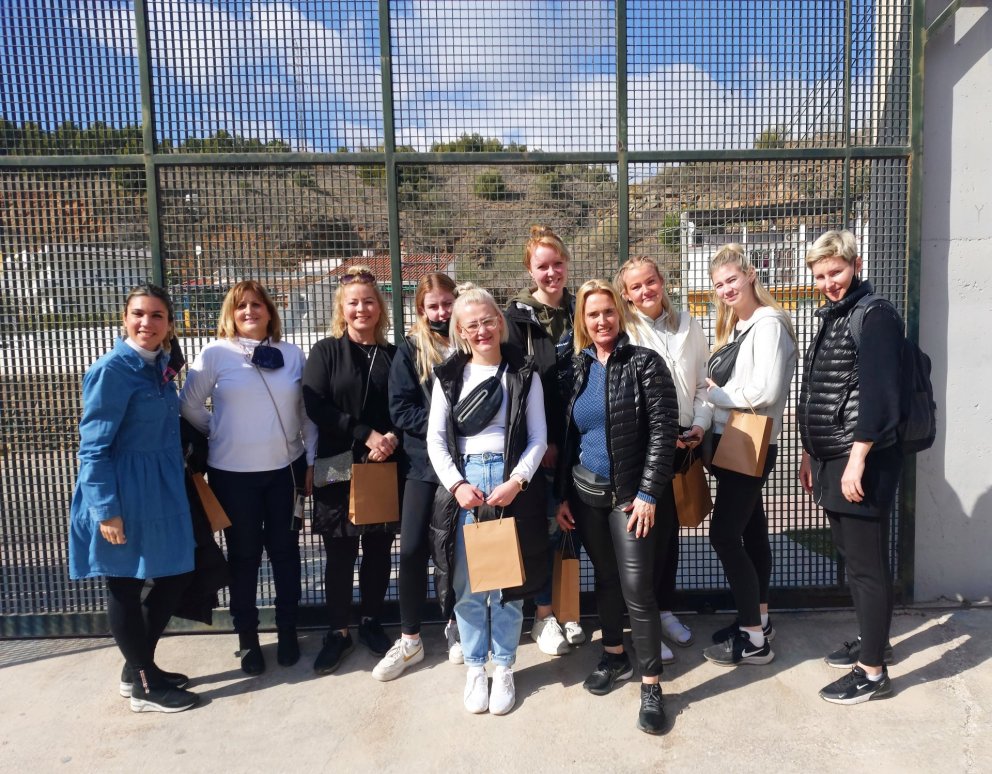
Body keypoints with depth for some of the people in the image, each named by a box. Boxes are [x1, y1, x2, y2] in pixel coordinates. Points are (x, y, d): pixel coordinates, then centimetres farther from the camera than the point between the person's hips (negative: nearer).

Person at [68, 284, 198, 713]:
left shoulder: (160, 366, 8)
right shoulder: (111, 370, -16)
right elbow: (93, 446, -17)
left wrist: (176, 482, 17)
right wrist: (106, 509, -21)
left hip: (162, 490, 8)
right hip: (124, 494, -8)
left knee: (176, 575, 15)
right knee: (126, 587, 8)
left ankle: (139, 665, 33)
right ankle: (142, 685, 23)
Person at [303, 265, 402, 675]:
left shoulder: (393, 354, 8)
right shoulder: (325, 352, 2)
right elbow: (316, 406, -9)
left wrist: (393, 437, -14)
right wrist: (366, 434, -16)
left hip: (385, 468, 2)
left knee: (379, 548, 10)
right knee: (340, 552, 5)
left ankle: (372, 622, 27)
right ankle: (338, 631, 20)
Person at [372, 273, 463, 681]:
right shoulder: (411, 349, 1)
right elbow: (400, 407, -6)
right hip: (425, 462, 0)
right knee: (412, 549, -1)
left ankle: (455, 626, 30)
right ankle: (409, 640, 16)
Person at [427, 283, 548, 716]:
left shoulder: (523, 373, 3)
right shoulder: (448, 375, 7)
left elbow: (538, 438, 2)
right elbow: (435, 439, 4)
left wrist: (516, 481, -12)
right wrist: (457, 484, -9)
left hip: (512, 484, -1)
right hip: (462, 483, 1)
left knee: (507, 582, 5)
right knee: (468, 584, 5)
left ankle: (504, 668, 23)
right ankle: (475, 667, 24)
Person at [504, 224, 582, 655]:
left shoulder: (579, 310, 9)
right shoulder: (518, 317, -5)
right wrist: (540, 442, -12)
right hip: (540, 440, -4)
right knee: (546, 525, 2)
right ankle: (543, 616, 18)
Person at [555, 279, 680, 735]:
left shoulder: (644, 363, -7)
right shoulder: (577, 368, 7)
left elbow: (663, 430, -12)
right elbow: (566, 435, 11)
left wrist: (647, 495, -16)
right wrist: (562, 495, 7)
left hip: (630, 495, -5)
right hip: (586, 493, 5)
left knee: (636, 588, -5)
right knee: (604, 578, 17)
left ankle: (651, 685, 9)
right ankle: (614, 657, 35)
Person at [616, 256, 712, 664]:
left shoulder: (686, 324, 8)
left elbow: (704, 381, 11)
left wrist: (700, 423, -2)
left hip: (683, 441, 5)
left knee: (671, 526, 15)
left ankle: (665, 609, 33)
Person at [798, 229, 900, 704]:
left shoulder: (874, 315, -11)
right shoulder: (831, 317, 16)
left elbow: (877, 394, -18)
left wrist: (856, 461, -21)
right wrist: (810, 455, 19)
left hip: (862, 461, -9)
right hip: (830, 458, 9)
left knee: (867, 562, 0)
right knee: (851, 556, 18)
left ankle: (873, 671, 11)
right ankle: (872, 640, 34)